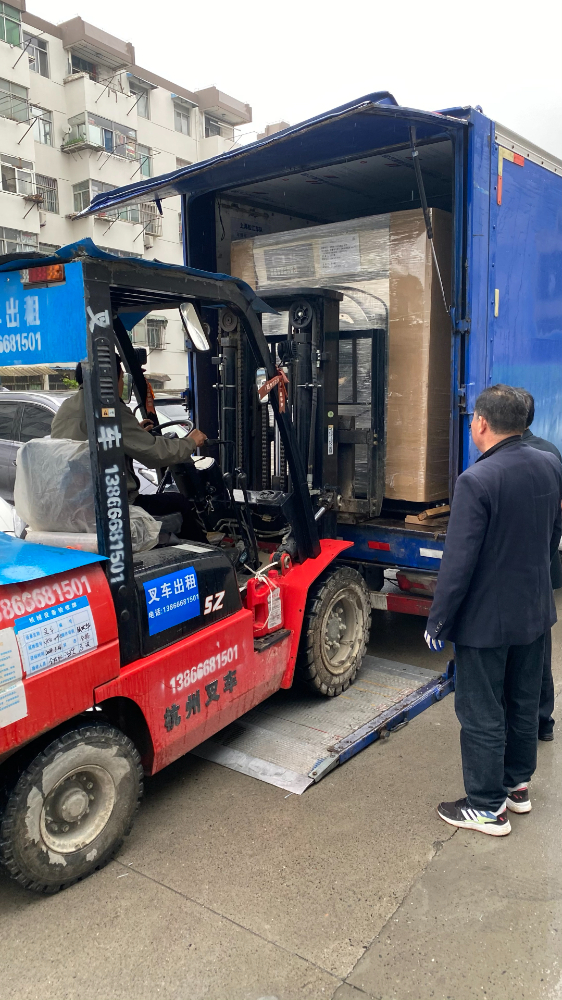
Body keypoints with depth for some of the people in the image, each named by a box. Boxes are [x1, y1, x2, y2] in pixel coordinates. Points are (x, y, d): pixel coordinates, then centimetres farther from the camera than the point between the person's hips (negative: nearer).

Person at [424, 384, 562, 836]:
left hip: (485, 620, -7)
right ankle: (518, 784, 41)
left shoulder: (477, 481, -25)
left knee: (482, 715, 8)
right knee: (524, 703, 23)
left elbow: (459, 562, -24)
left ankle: (488, 807, 23)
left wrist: (438, 622, -13)